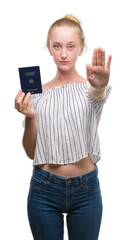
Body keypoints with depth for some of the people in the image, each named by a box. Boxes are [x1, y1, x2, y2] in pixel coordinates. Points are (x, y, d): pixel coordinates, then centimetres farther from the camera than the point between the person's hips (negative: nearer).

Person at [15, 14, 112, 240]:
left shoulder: (90, 88, -1)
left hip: (86, 189, -1)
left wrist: (99, 86, -52)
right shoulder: (37, 93, 4)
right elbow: (31, 152, 4)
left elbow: (97, 94, -28)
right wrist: (30, 117, -14)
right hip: (45, 189, 1)